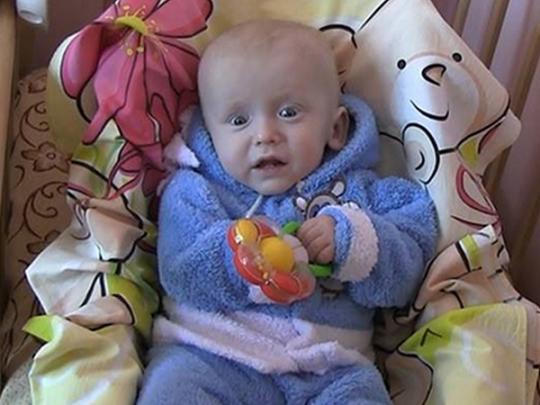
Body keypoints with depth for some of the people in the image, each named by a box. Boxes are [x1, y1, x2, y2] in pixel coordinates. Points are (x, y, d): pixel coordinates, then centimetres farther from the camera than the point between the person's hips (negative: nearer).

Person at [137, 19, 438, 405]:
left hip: (331, 369, 2)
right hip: (210, 353, -1)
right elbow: (180, 274, -6)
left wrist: (352, 240, -15)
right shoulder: (195, 191, 8)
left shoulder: (358, 191, 12)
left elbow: (402, 277, 4)